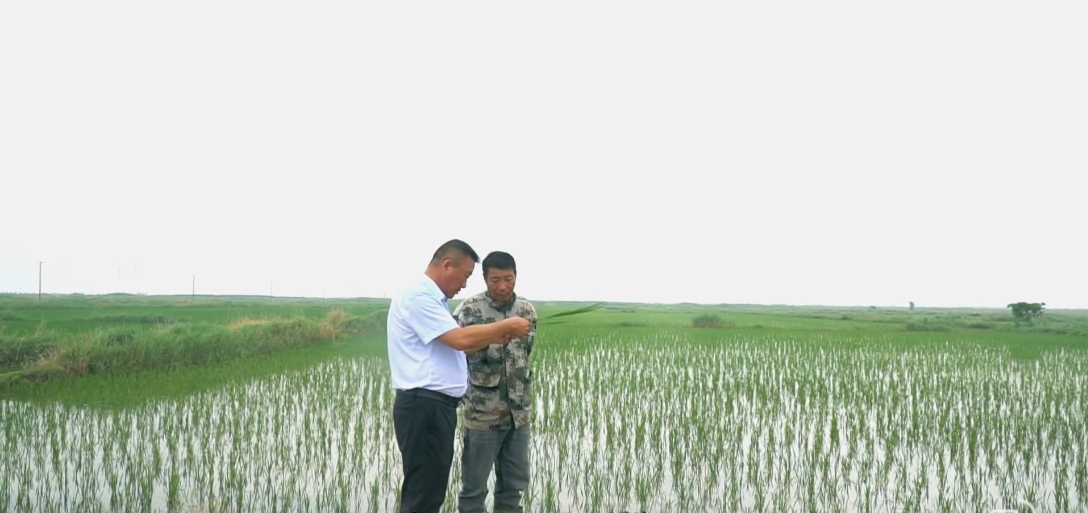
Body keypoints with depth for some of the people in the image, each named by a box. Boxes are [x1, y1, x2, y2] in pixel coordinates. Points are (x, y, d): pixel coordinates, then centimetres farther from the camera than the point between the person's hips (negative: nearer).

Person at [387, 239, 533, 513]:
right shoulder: (418, 296, -15)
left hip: (437, 405, 10)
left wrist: (494, 338, 7)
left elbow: (453, 344, 18)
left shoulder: (432, 298, 18)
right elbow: (460, 339, -22)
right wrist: (507, 326, -11)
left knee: (432, 491, 15)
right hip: (423, 406, -10)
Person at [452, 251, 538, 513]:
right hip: (483, 413, -5)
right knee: (474, 485, 6)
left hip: (518, 412, 5)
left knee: (514, 483, 15)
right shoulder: (469, 310, -12)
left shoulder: (527, 310, 4)